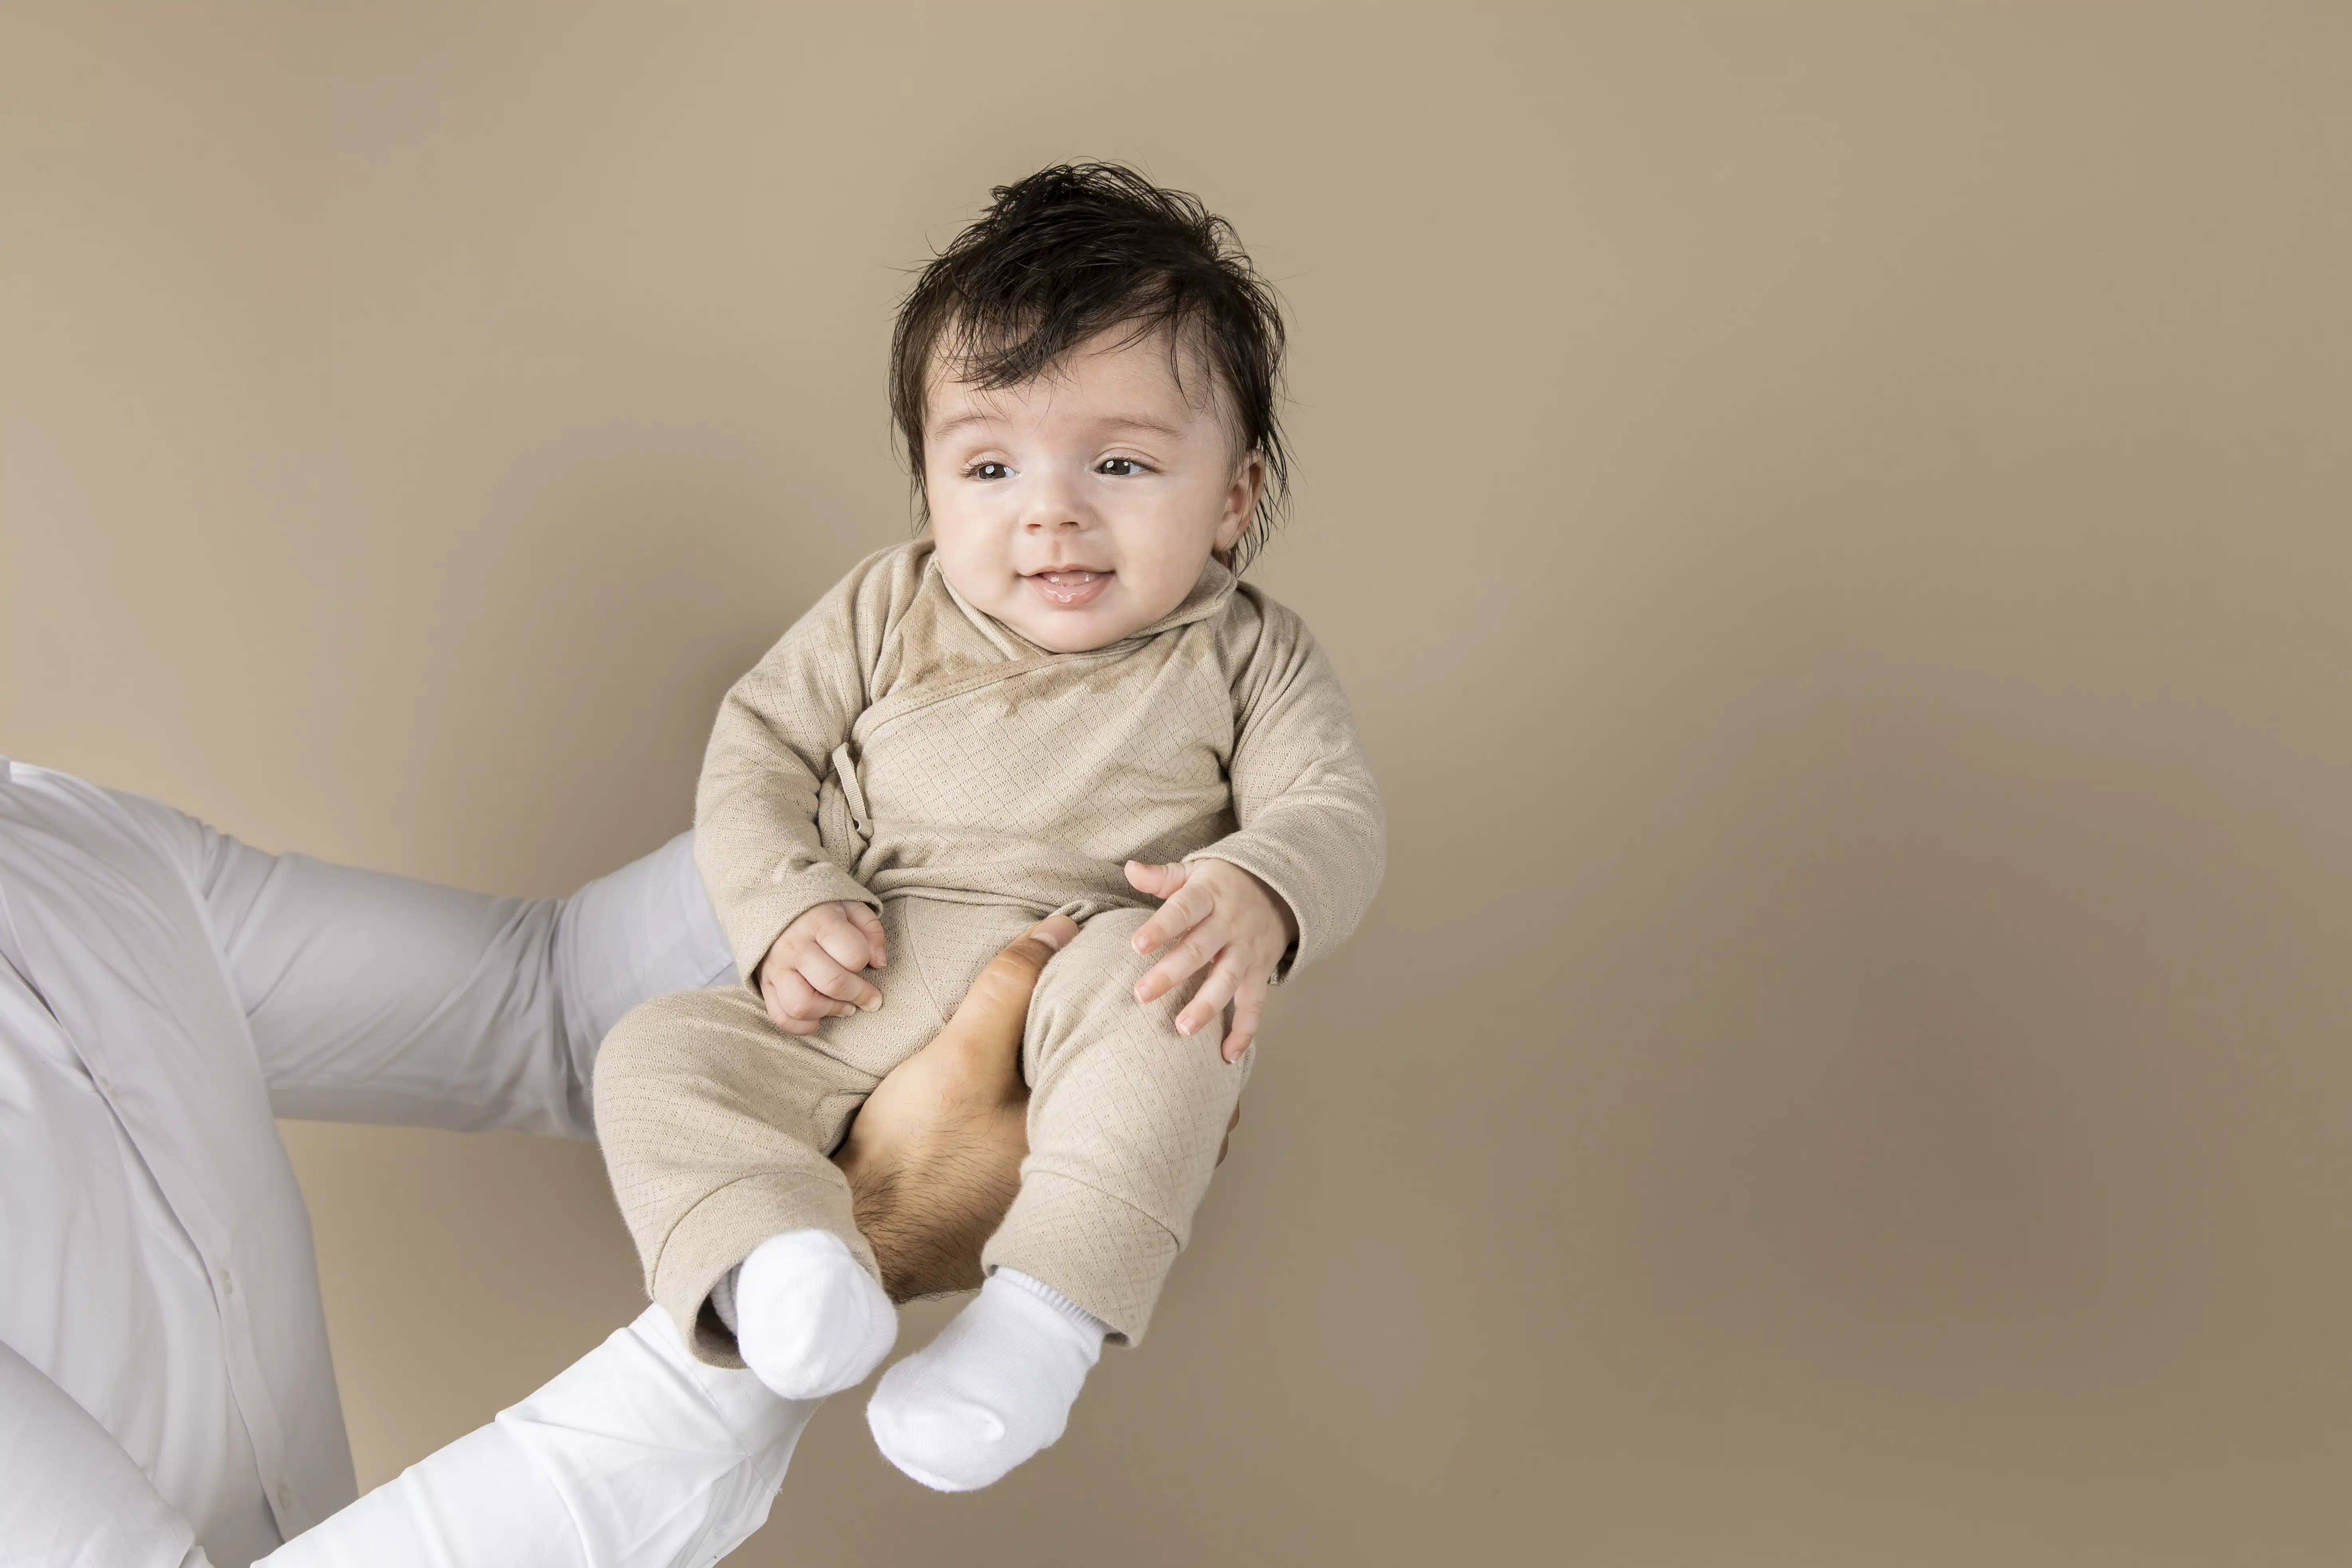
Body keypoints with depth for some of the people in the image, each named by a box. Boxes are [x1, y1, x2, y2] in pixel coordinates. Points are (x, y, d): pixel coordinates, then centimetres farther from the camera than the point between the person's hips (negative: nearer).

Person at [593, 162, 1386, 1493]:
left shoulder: (1246, 657, 3)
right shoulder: (888, 614, 8)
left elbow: (1333, 812, -4)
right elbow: (760, 748, 11)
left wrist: (1257, 894, -28)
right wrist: (787, 909, -7)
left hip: (1090, 978, -3)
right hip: (872, 998, 3)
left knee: (1150, 991, -36)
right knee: (661, 1055, -16)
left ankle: (1046, 1318, -44)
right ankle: (776, 1258, -39)